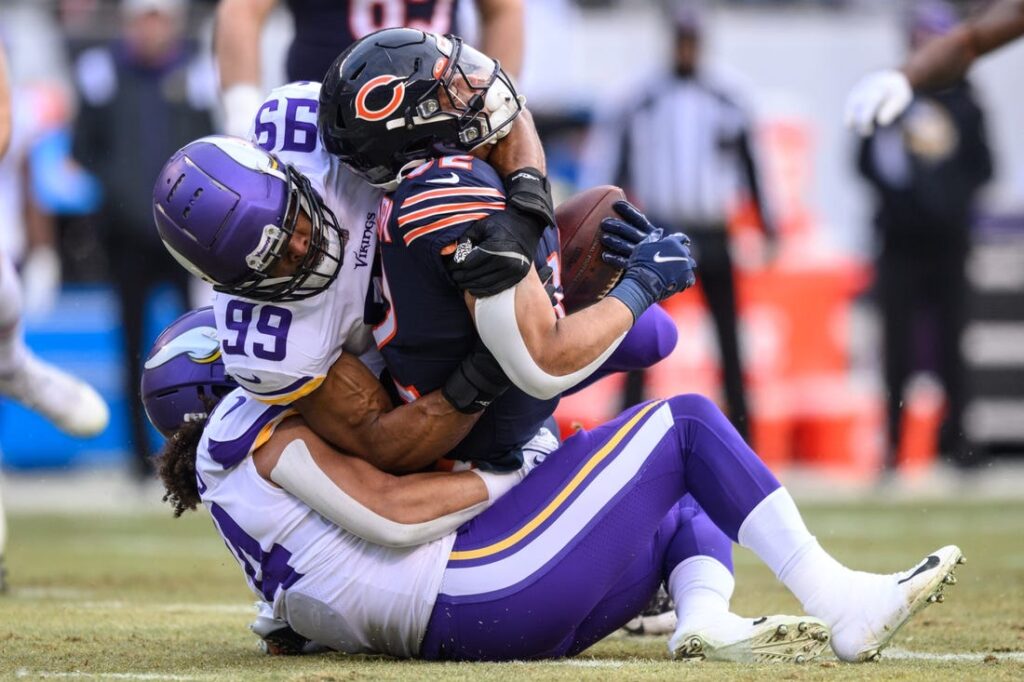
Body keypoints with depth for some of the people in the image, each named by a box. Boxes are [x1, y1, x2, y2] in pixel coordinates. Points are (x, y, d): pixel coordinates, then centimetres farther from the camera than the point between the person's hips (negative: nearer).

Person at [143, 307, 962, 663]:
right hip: (482, 600, -10)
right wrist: (513, 476, -6)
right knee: (686, 421, 0)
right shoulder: (261, 427, -1)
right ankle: (837, 603, -9)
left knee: (687, 508, 19)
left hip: (473, 618, 10)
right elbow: (393, 512, -13)